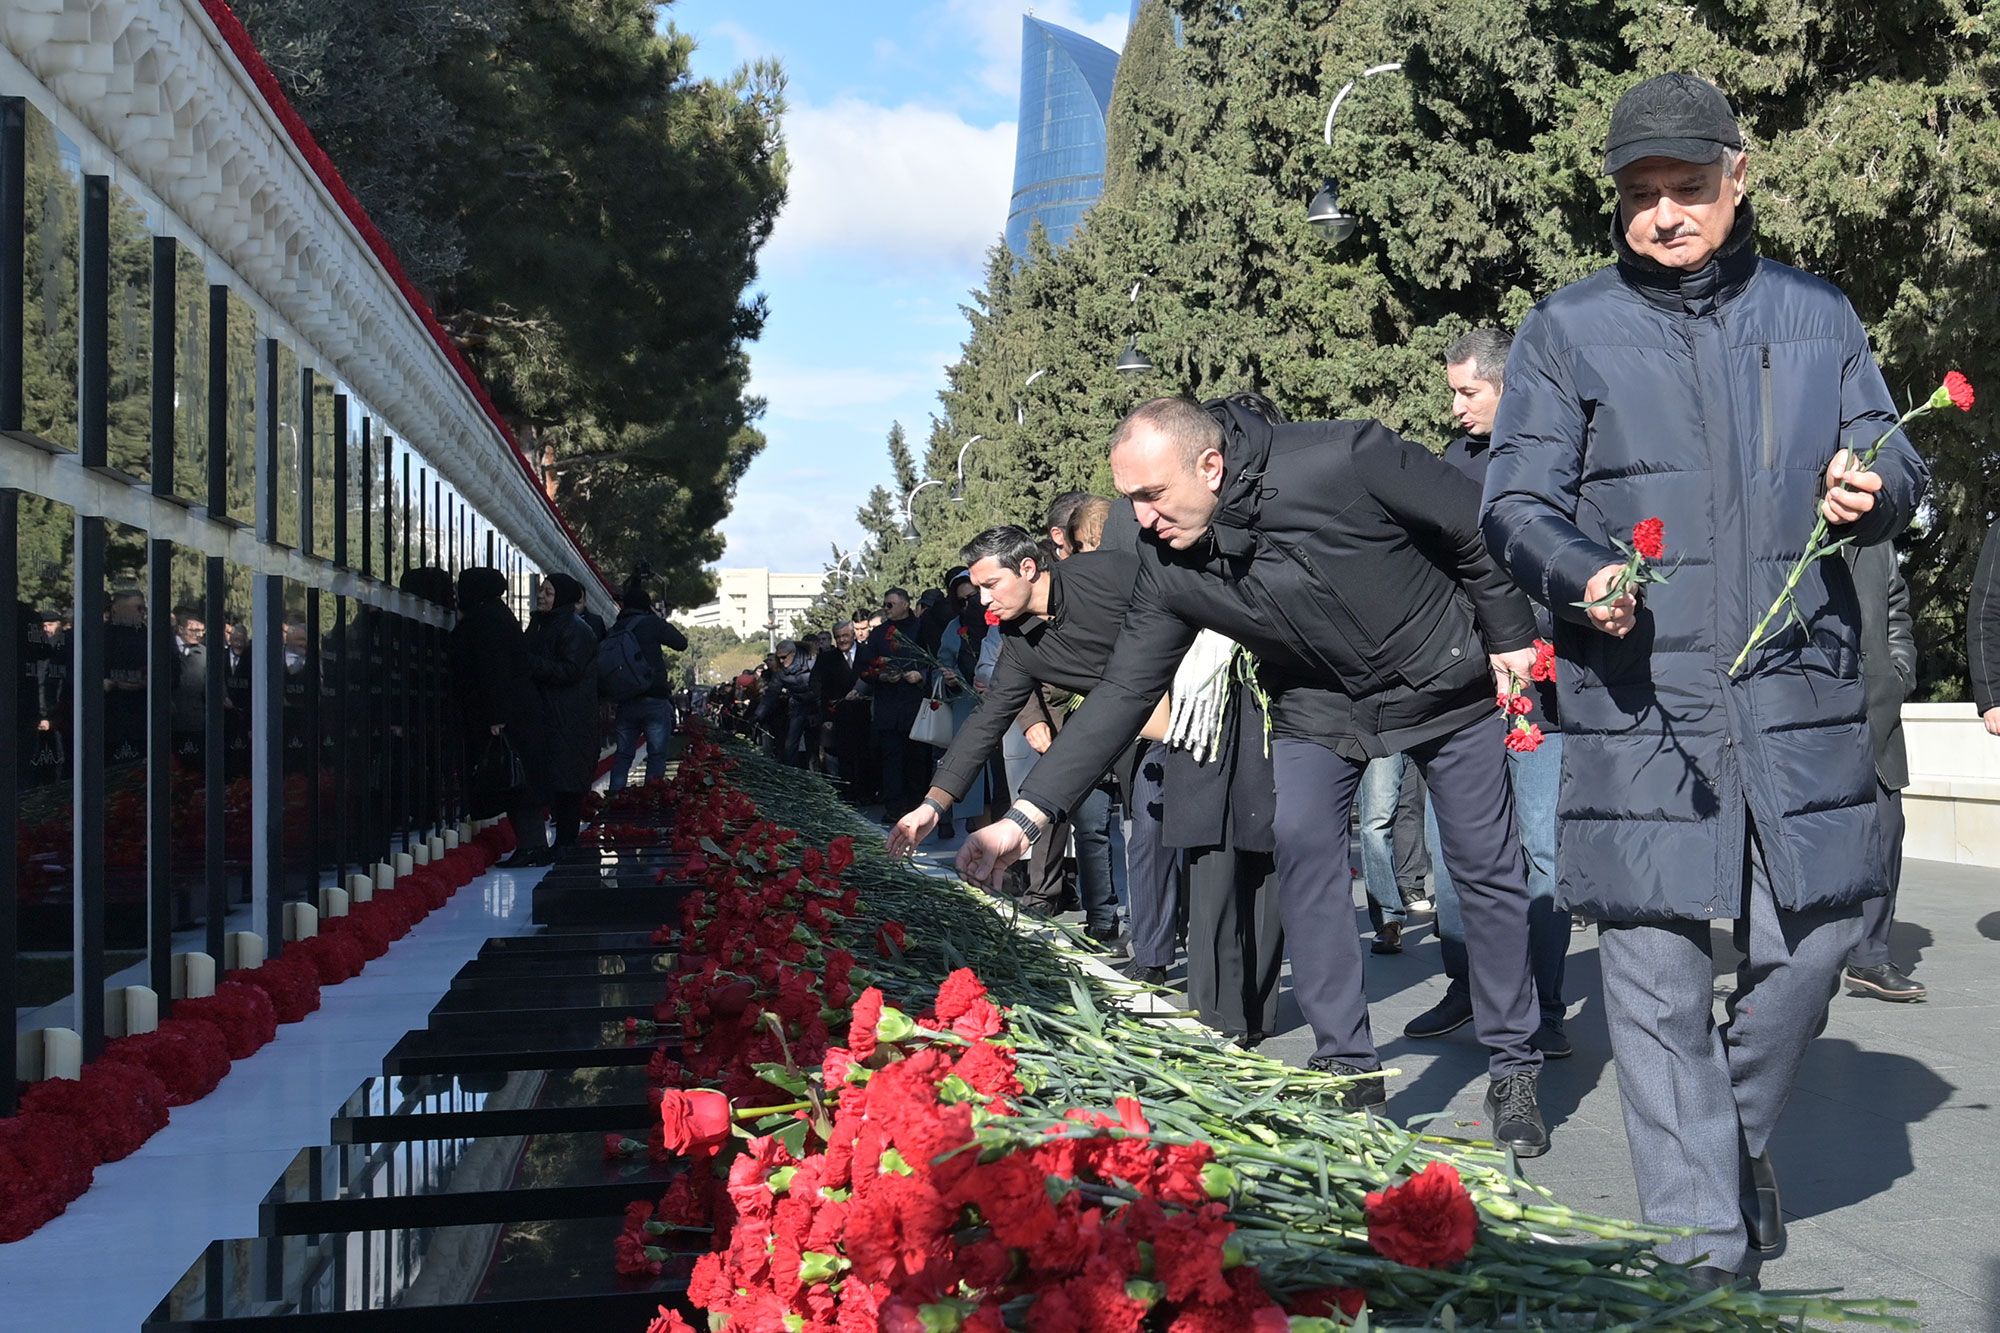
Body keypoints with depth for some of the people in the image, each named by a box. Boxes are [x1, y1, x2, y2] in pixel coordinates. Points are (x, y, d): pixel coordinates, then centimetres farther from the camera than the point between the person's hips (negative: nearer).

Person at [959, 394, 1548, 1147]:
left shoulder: (1341, 461, -32)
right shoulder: (1167, 569, -17)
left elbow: (1476, 525, -17)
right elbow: (1122, 694, -13)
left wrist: (1510, 637, -9)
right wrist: (1026, 816, -18)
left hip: (1446, 683, -3)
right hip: (1316, 707, 3)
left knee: (1488, 872, 2)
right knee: (1300, 846, -16)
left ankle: (1516, 1070, 18)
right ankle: (1347, 1071, -4)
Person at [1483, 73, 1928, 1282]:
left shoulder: (1816, 316, 13)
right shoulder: (1568, 330, 6)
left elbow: (1896, 464, 15)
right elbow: (1516, 505, 1)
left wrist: (1872, 490, -10)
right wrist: (1580, 577, -20)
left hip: (1797, 691, 3)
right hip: (1637, 698, -2)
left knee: (1816, 936, 4)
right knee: (1656, 970, -2)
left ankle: (1741, 1130, 34)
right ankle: (1702, 1251, 8)